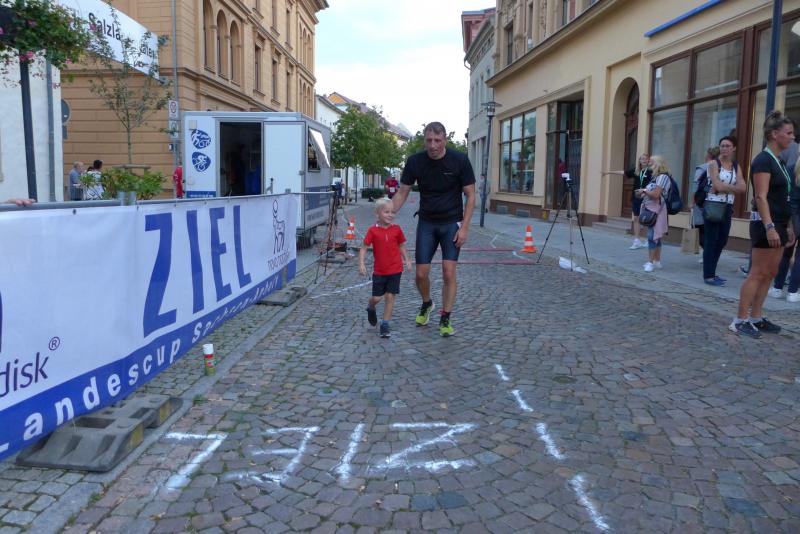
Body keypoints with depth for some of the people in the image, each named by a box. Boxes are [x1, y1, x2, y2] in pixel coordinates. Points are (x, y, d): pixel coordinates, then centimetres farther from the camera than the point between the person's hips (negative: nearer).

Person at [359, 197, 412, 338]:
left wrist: (407, 260, 3)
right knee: (376, 297, 4)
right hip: (379, 271, -1)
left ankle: (385, 324, 11)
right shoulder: (373, 230, -6)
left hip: (395, 270, 1)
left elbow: (401, 246, 12)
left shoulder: (396, 229, 0)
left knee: (390, 296, 0)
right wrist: (361, 263, -15)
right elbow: (364, 248, -4)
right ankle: (371, 308, 40)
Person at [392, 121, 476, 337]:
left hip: (452, 222, -2)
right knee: (421, 274, 1)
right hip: (426, 223, 2)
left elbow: (470, 195, -6)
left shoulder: (459, 160, -12)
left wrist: (464, 227, -13)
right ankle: (426, 304, 32)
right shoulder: (415, 161, -7)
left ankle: (445, 319, 6)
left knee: (449, 272, -10)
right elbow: (402, 193, 1)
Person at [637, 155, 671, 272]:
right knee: (655, 237, 12)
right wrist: (642, 192, 3)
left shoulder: (663, 177, -11)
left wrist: (644, 190, -7)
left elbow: (655, 194, -19)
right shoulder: (656, 177, 16)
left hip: (656, 210, -9)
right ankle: (657, 261, 17)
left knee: (652, 236, -11)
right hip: (651, 210, 9)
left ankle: (651, 262, -10)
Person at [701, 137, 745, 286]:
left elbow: (743, 188, -2)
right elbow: (718, 186, -17)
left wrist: (725, 187, -13)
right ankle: (708, 276, 1)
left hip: (728, 208, 6)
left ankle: (711, 272, 23)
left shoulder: (736, 166, 11)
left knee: (722, 241, 11)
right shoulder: (714, 164, -5)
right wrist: (733, 186, -5)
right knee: (711, 241, -3)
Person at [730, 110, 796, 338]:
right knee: (758, 273, -8)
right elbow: (761, 197, -20)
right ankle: (740, 320, -3)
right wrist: (769, 227, -27)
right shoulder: (763, 160, -13)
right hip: (765, 224, -10)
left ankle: (756, 318, 16)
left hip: (778, 224, 10)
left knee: (769, 274, 10)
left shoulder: (779, 161, 16)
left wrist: (788, 226, 19)